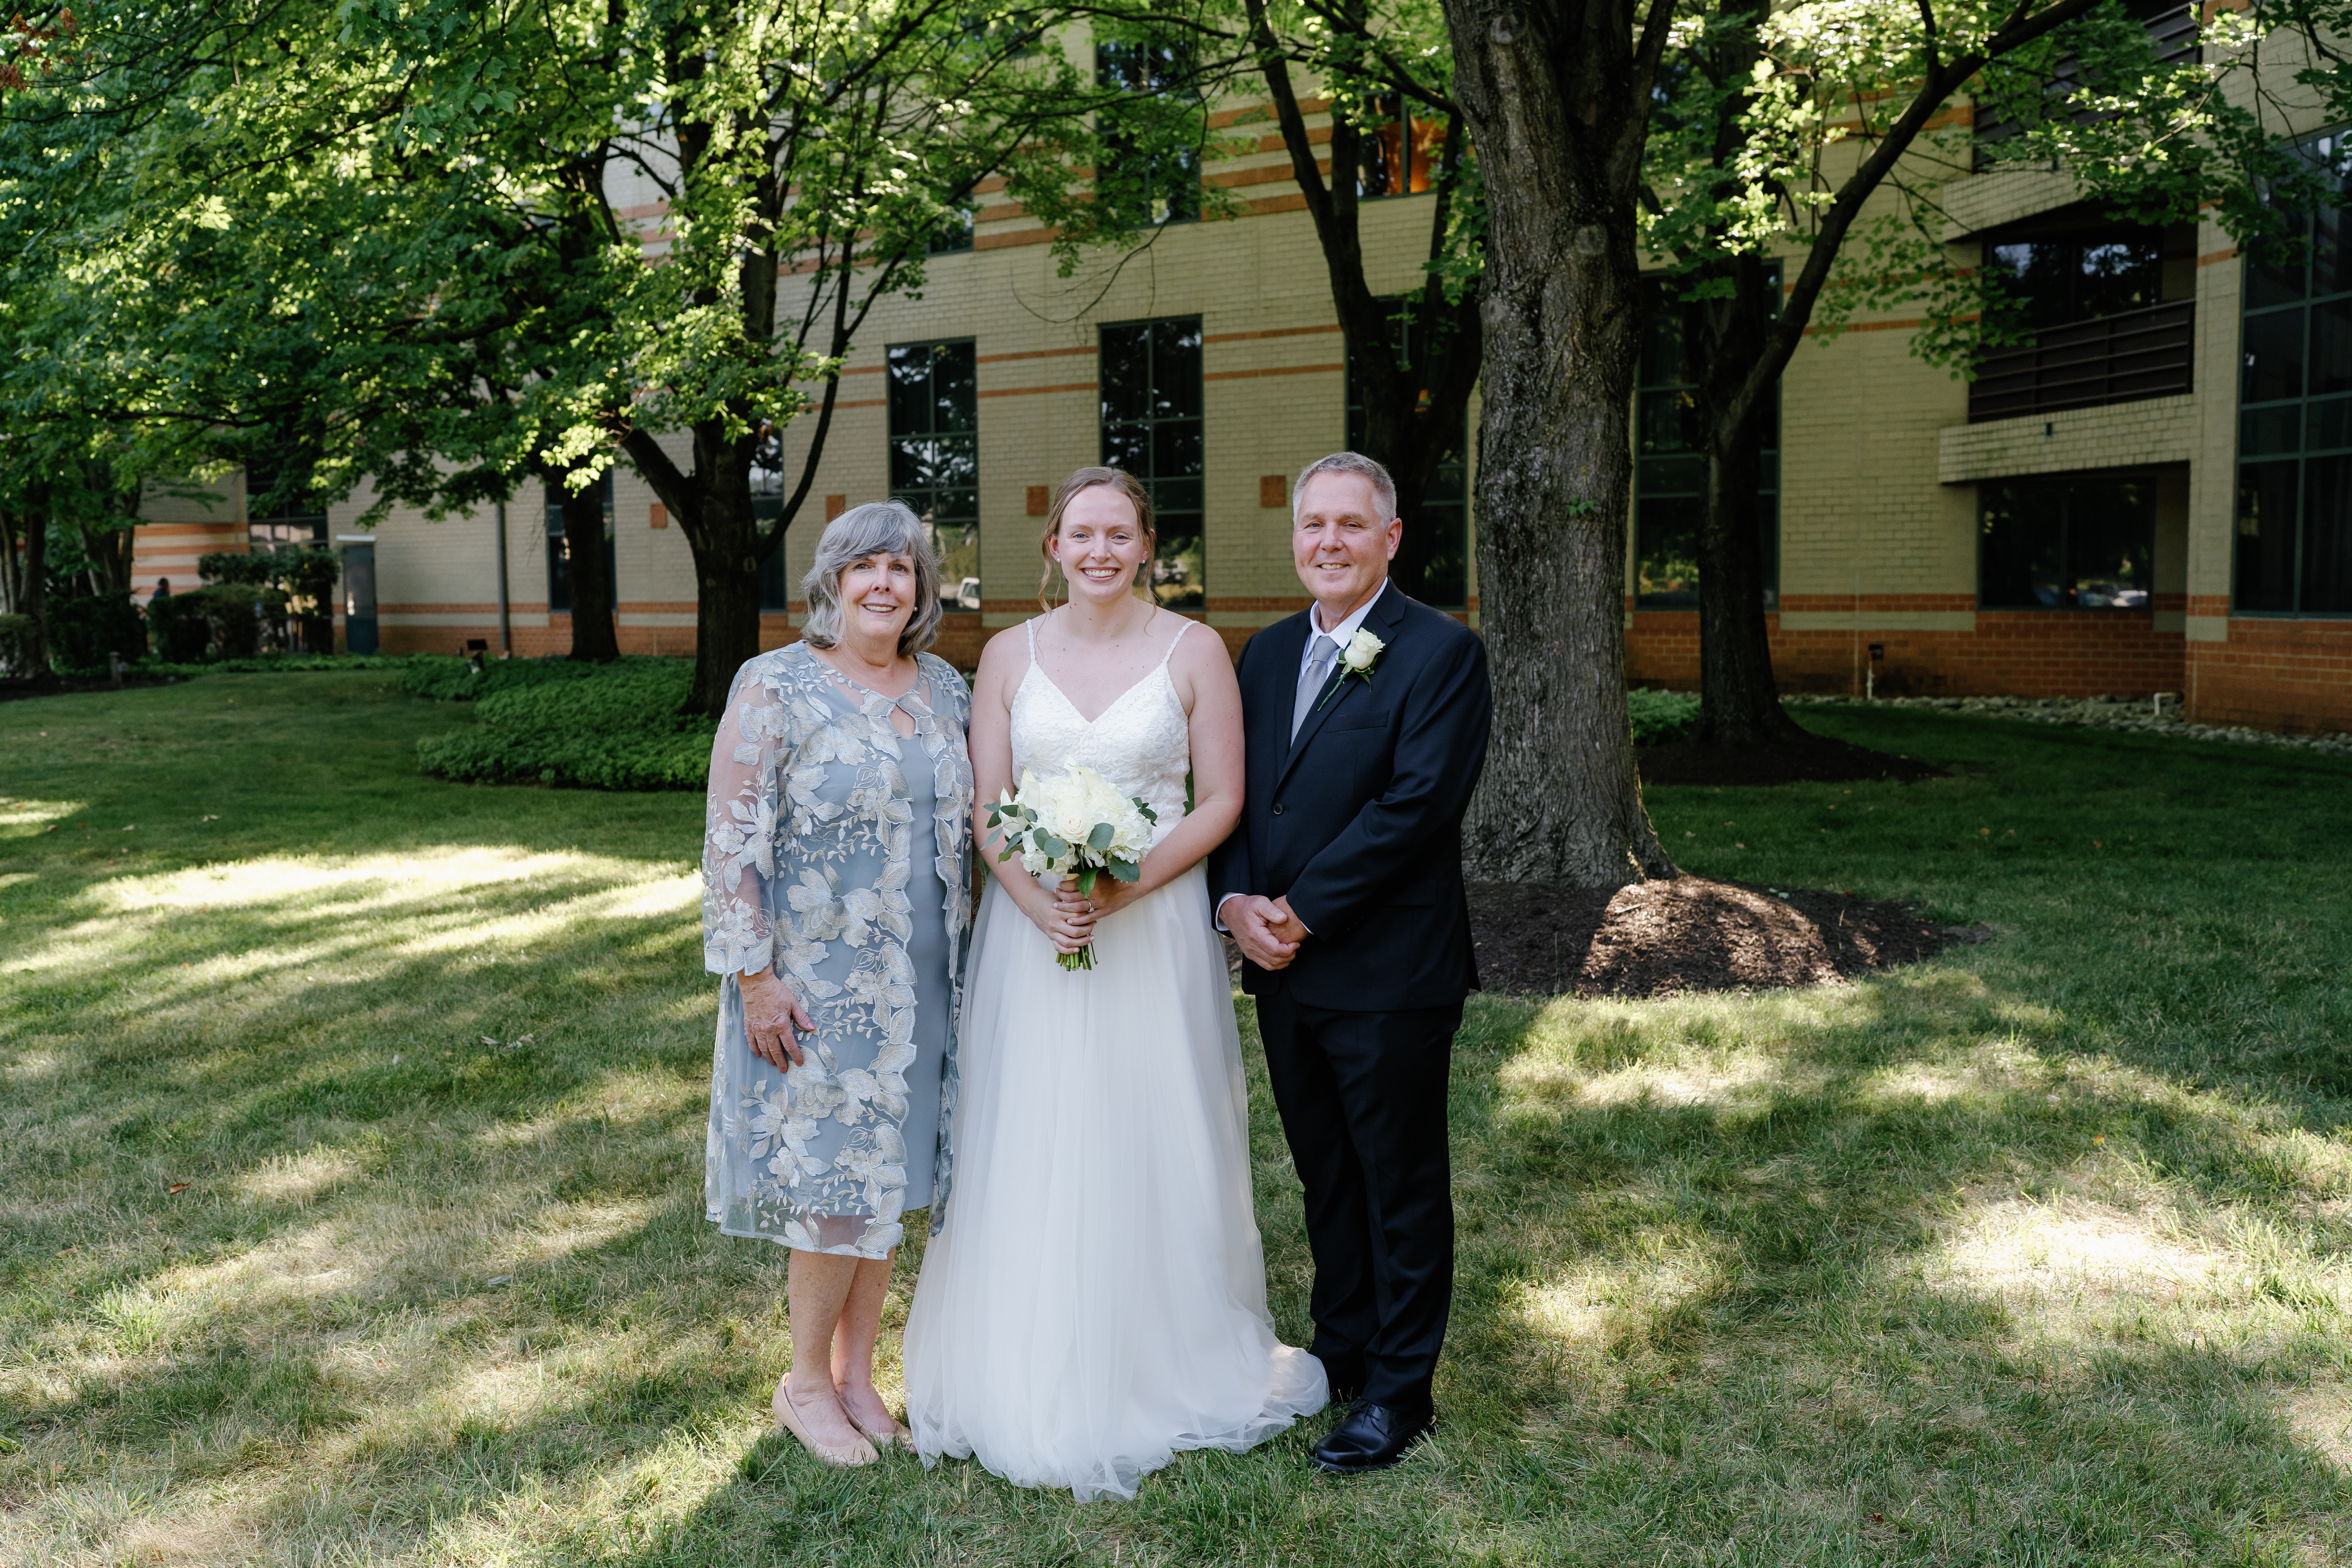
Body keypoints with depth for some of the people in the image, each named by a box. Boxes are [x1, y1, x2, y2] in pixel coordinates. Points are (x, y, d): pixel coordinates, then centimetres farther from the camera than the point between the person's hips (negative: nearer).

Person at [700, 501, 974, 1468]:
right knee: (834, 1183, 0)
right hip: (815, 983, -5)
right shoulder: (776, 687, -9)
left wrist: (964, 963, 11)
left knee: (889, 1177, 12)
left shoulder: (945, 690, 8)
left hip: (920, 981, 5)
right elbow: (733, 840, -12)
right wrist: (755, 976, -16)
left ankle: (856, 1375, 28)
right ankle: (805, 1386, 21)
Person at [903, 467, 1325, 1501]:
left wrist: (1125, 890, -15)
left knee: (1151, 1140, 5)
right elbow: (985, 805, 3)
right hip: (1031, 926, 2)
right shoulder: (1010, 655, 6)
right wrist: (1038, 903, -14)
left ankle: (1166, 1367, 23)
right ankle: (1037, 1373, 23)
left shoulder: (1192, 651, 0)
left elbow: (1220, 802, -3)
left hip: (1156, 926, -2)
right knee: (1031, 1147, 6)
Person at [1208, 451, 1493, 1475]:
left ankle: (1397, 1392, 22)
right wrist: (1236, 902, -8)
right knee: (1324, 1178, 19)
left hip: (1389, 973, -6)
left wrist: (1302, 912, -18)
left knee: (1402, 1187, 8)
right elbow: (1231, 793, 10)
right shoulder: (1265, 654, 11)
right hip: (1282, 970, 6)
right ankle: (1340, 1351, 36)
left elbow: (1416, 805, -19)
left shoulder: (1443, 653, -10)